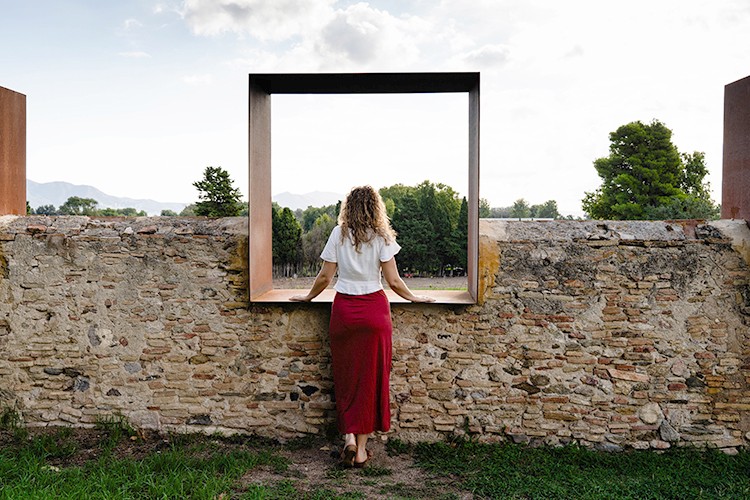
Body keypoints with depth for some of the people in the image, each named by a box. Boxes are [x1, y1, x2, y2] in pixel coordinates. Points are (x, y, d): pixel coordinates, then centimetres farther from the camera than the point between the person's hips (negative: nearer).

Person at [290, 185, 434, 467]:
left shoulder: (339, 234, 0)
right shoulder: (382, 237, -3)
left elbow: (324, 277, -1)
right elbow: (393, 281, -5)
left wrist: (308, 297, 16)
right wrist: (414, 298, 11)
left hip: (343, 310, 1)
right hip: (374, 311, -1)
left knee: (346, 376, 13)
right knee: (371, 377, 7)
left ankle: (349, 436, 1)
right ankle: (362, 448, 12)